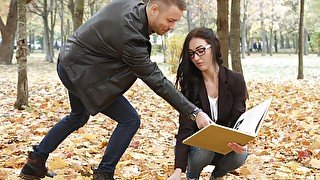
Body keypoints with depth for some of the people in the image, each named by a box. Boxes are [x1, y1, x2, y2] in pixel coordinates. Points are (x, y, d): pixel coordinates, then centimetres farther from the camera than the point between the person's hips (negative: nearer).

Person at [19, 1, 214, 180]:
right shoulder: (130, 38, -32)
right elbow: (156, 81, -28)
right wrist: (194, 112, -26)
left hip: (69, 61, 10)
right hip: (81, 73, -10)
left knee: (78, 117, 28)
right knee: (130, 120, -7)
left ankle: (35, 163, 35)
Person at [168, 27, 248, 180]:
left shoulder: (235, 80, -11)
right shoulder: (189, 84, -14)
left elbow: (238, 121, -13)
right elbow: (185, 128, -20)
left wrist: (240, 143, -39)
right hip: (196, 144, -1)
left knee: (240, 154, -30)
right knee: (204, 150, -33)